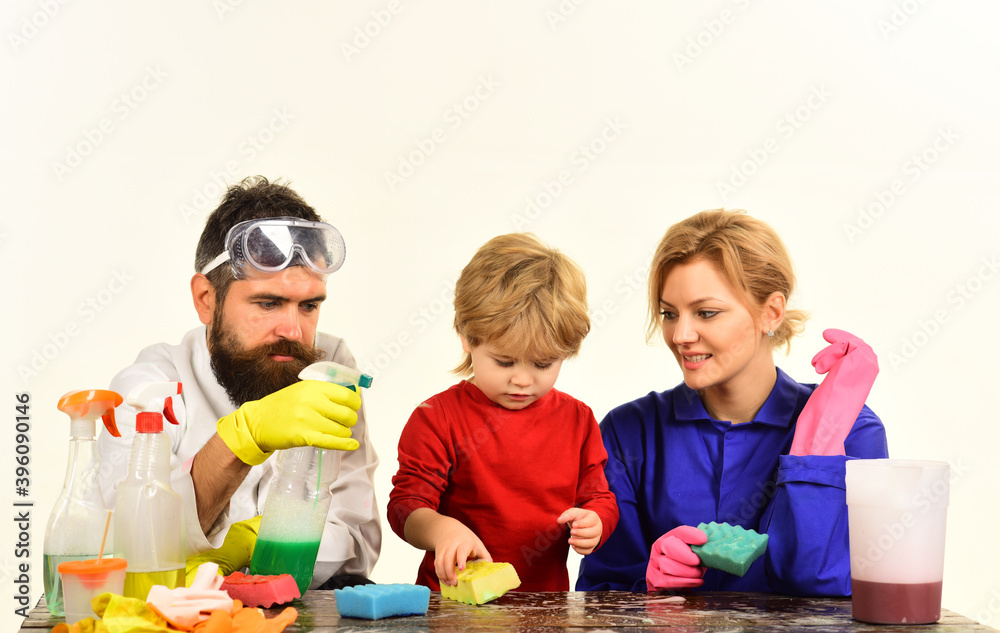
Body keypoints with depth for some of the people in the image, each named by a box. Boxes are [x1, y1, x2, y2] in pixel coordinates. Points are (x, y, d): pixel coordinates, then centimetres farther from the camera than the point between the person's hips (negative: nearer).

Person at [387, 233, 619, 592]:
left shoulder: (578, 420, 10)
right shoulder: (437, 417, -1)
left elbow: (600, 499, 17)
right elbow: (405, 505, -5)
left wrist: (593, 524, -7)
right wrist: (442, 529, -27)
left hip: (545, 605, 7)